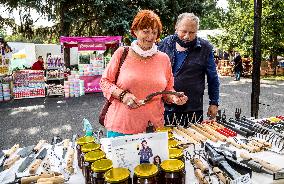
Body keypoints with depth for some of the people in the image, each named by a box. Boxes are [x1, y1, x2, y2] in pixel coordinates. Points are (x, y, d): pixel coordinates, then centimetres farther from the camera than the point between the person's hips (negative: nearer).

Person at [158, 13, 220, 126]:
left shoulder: (205, 48, -1)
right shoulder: (165, 44, 4)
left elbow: (213, 79, 6)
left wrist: (214, 103, 5)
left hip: (193, 109, -1)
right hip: (164, 107, 2)